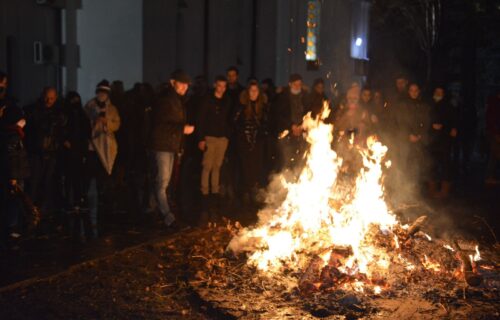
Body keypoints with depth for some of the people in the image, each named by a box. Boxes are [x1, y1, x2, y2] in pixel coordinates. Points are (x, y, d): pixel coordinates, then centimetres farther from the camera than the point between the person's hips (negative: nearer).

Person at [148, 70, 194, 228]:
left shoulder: (179, 100, 15)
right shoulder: (164, 98, -14)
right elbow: (159, 124, -21)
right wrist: (182, 129, -23)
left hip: (172, 145, 9)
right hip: (161, 145, -9)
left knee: (163, 182, 14)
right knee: (162, 182, -9)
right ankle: (168, 217, -11)